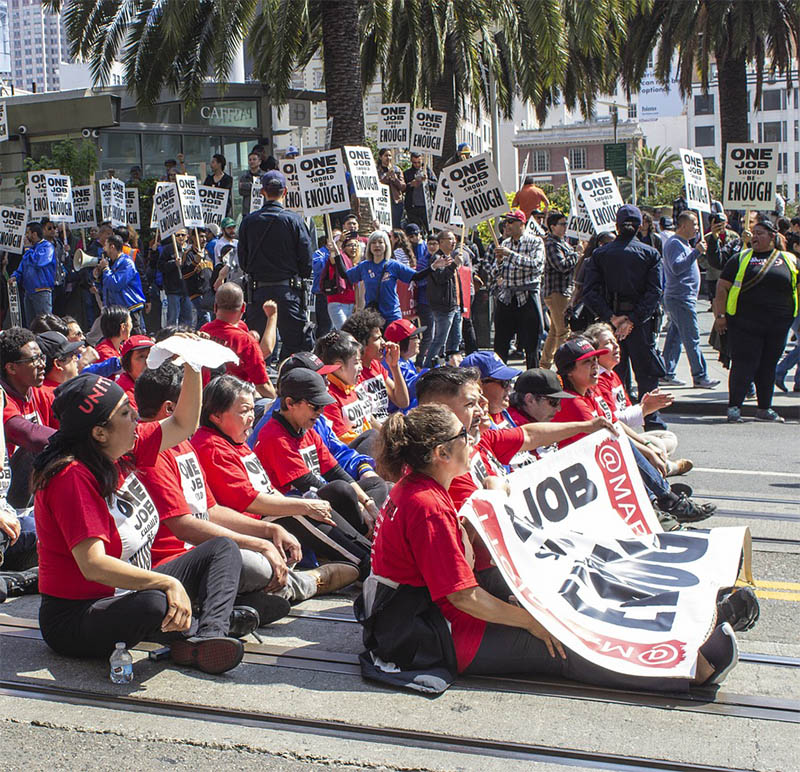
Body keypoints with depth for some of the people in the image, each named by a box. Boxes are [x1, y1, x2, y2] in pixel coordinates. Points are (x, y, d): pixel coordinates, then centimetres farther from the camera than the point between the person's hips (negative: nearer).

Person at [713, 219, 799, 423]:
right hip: (745, 325, -3)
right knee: (744, 365, -5)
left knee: (768, 366, 10)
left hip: (778, 326, 3)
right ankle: (734, 407, 4)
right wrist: (720, 315, -6)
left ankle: (764, 409, 21)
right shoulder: (741, 258, 5)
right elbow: (722, 287, 2)